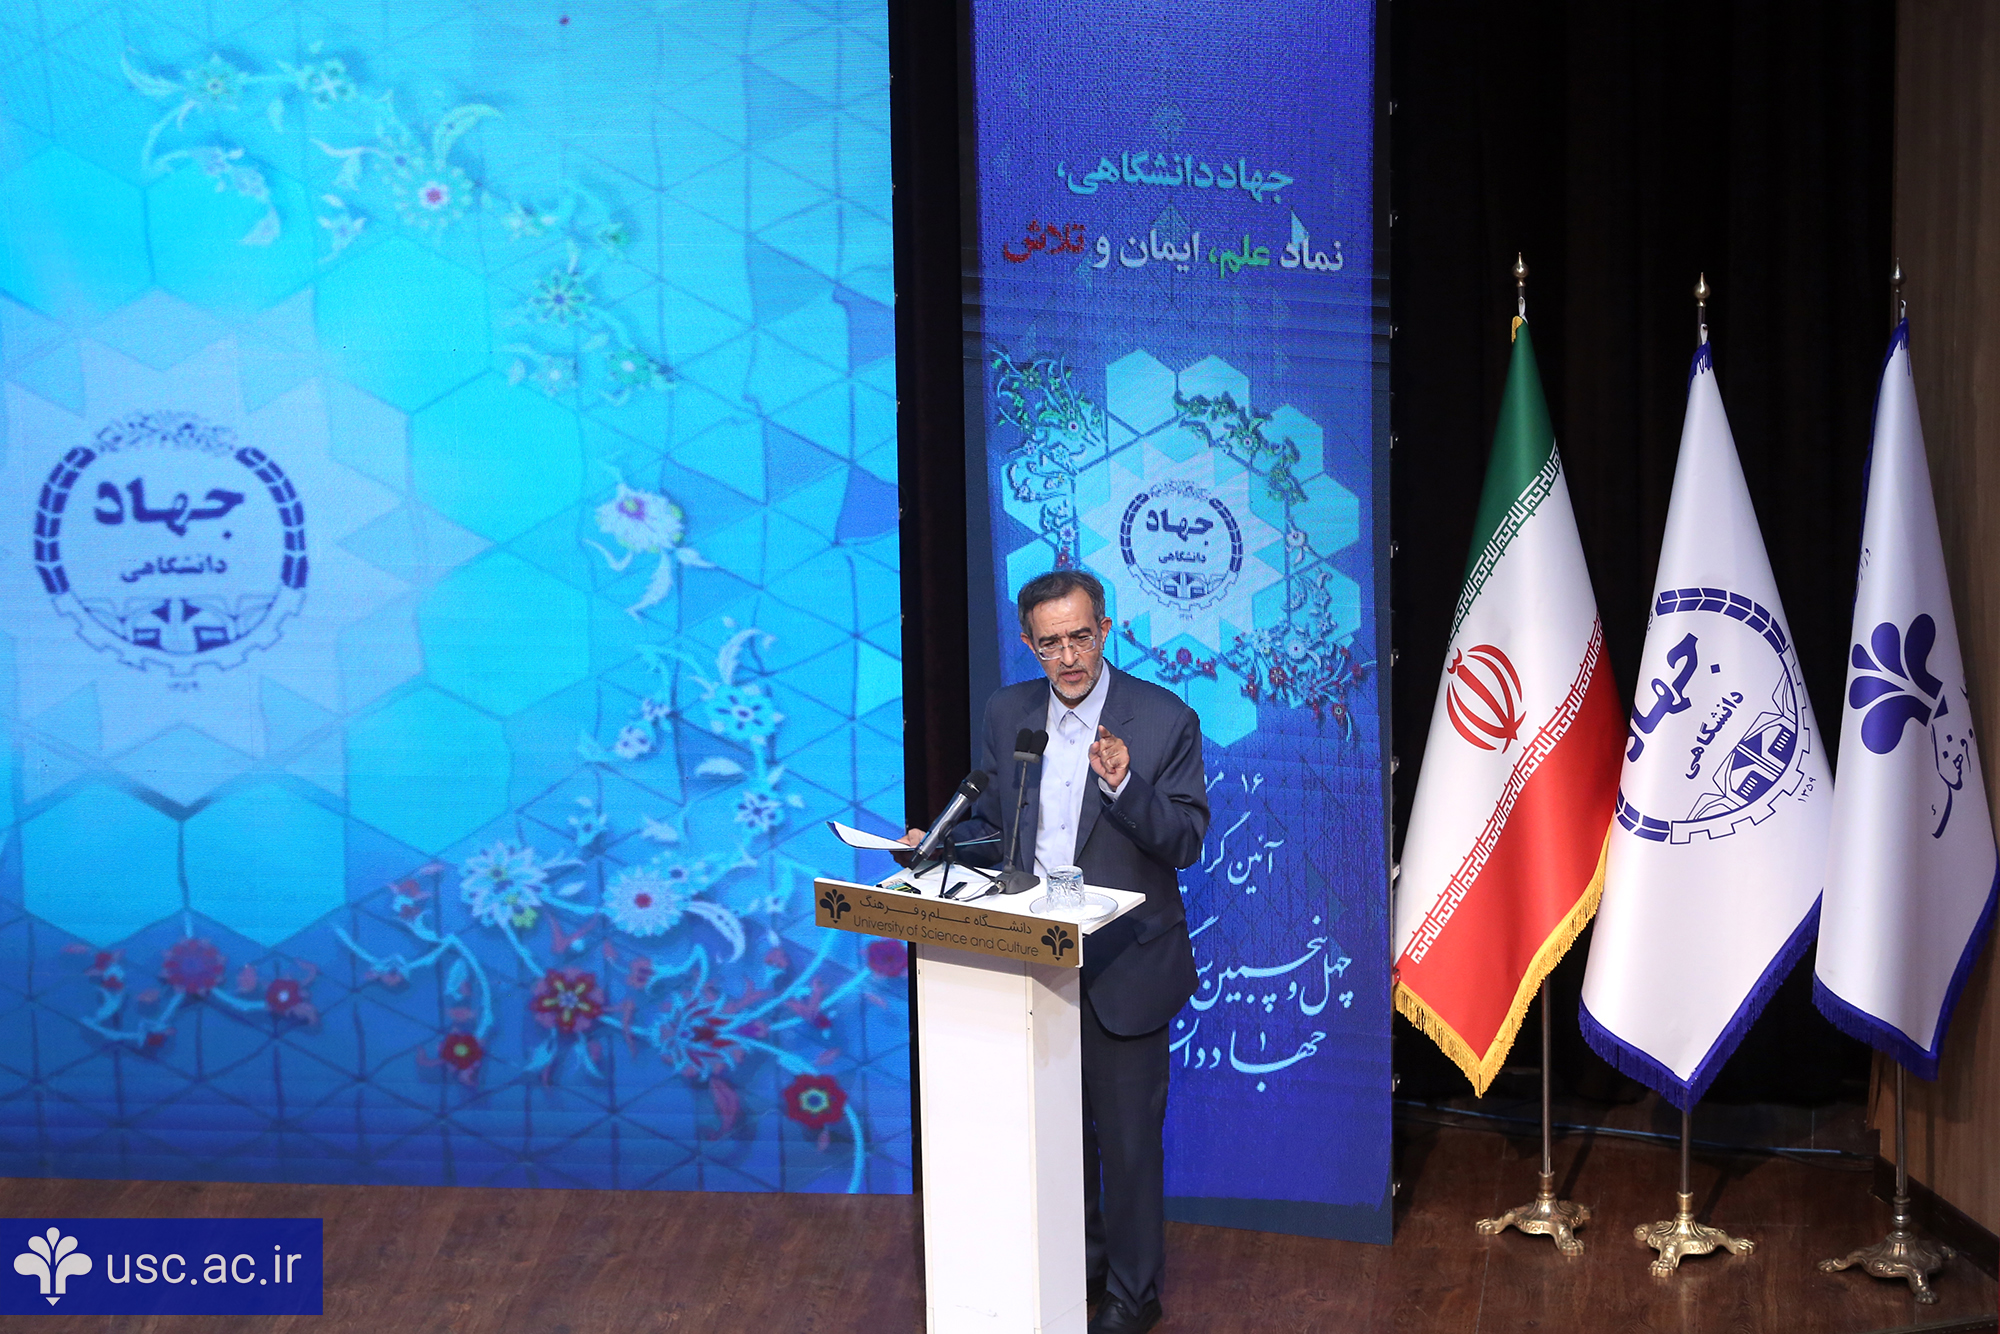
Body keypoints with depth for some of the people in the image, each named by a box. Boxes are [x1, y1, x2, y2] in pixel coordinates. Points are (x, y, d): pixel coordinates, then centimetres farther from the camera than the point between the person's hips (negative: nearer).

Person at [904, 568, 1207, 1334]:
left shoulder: (1164, 720, -11)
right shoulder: (1007, 714, 3)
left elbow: (1187, 841, -14)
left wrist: (1124, 786, -30)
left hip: (1122, 969, -4)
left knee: (1128, 1136, 5)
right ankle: (1077, 1265, 35)